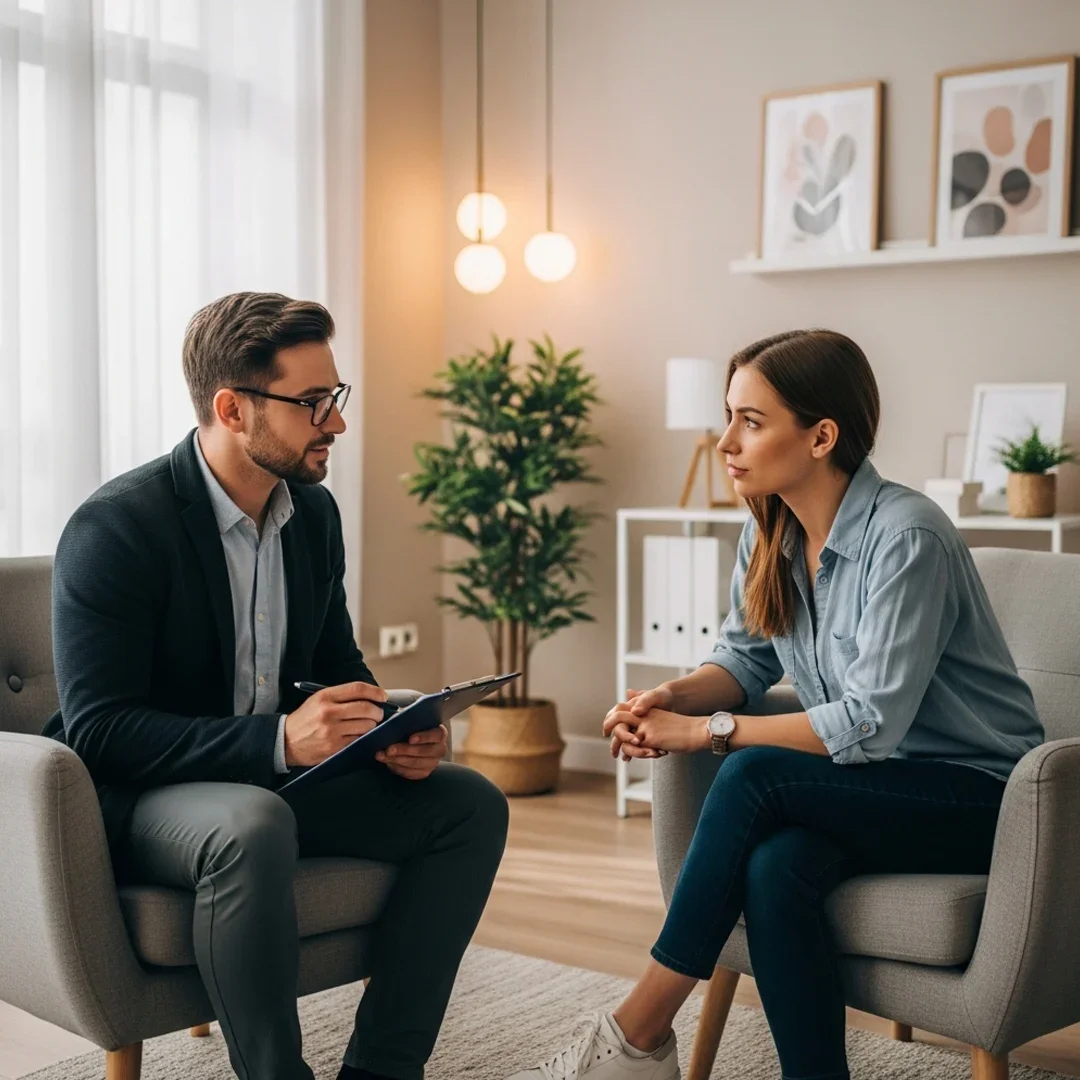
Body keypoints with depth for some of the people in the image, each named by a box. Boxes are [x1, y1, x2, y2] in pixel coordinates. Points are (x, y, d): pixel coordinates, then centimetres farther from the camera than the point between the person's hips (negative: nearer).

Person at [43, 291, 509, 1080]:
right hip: (138, 798, -7)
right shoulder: (115, 528, -19)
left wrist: (395, 734, -9)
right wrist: (280, 739, -33)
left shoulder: (314, 511, 3)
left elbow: (338, 661, 14)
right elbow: (96, 728, -23)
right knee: (254, 825, -39)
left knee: (471, 805, -7)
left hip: (276, 779, 7)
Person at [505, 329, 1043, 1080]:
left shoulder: (906, 537, -22)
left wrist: (710, 731, -21)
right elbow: (744, 659, 10)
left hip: (978, 793, -6)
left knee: (754, 777, -28)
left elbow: (872, 722, -25)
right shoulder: (771, 533, 1)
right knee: (775, 867, -29)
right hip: (875, 786, 6)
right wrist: (672, 698, -12)